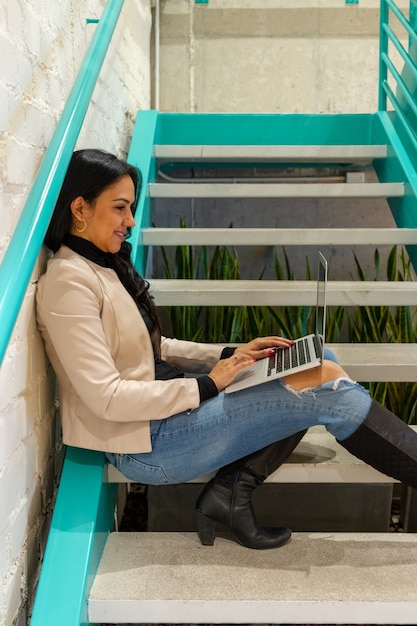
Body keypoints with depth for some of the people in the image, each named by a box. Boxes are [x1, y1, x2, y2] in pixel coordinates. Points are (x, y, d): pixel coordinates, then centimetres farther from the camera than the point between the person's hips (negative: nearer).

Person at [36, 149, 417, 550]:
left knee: (320, 365, 1)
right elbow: (106, 397, -22)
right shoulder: (69, 281, -17)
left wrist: (232, 354, 4)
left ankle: (232, 491, -7)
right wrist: (205, 387, -16)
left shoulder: (102, 265, 11)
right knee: (329, 390, -13)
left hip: (160, 407, 9)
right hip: (142, 444, -9)